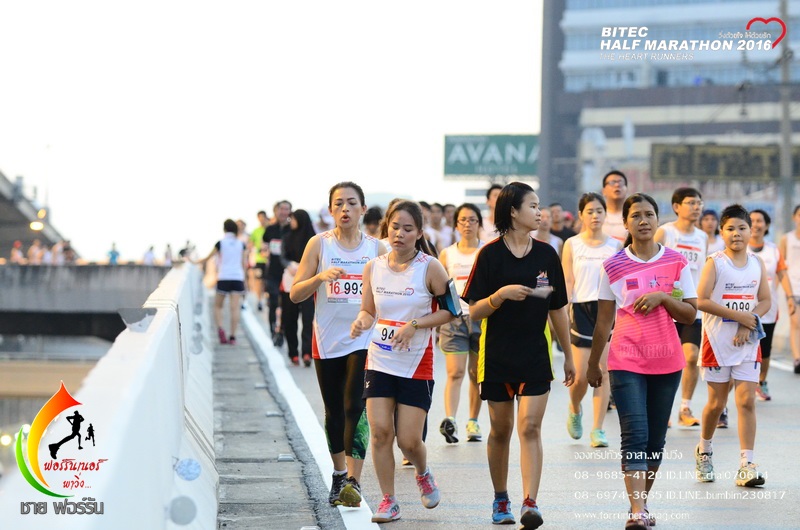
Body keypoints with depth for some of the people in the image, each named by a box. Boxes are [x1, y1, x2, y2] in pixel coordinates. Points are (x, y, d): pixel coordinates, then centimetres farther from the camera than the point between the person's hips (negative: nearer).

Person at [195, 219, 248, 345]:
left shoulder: (221, 243, 0)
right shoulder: (241, 244, 7)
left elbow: (207, 258, 7)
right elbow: (244, 264, 9)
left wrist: (194, 262, 22)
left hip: (223, 278, -1)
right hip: (238, 277, 1)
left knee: (218, 306, 10)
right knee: (235, 307, -3)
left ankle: (220, 328, -13)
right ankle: (232, 337, -7)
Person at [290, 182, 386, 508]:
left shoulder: (376, 248, 5)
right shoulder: (319, 244, 2)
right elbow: (295, 294, -1)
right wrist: (319, 277, -18)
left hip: (363, 338, -1)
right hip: (327, 340, 1)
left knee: (355, 407, -14)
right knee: (334, 411, 10)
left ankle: (353, 481, -18)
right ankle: (339, 473, 27)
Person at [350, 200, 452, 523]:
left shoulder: (429, 268, -8)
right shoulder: (374, 268, 3)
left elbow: (450, 310, -5)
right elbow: (369, 311, 12)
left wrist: (415, 324, -17)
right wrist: (361, 322, -11)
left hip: (416, 365, -3)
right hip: (379, 361, 3)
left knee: (409, 440, -2)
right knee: (380, 431, -7)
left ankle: (423, 474, 33)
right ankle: (388, 501, 7)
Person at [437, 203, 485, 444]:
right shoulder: (446, 254, 9)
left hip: (482, 317, 0)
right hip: (454, 318, 0)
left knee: (477, 374, 6)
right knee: (455, 372, -13)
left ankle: (473, 421, 18)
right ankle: (449, 420, -26)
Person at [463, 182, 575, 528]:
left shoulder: (546, 254, 5)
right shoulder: (491, 254, -4)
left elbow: (557, 309, 12)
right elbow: (474, 312, -5)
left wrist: (568, 355, 14)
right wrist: (500, 295, -23)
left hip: (536, 356, 1)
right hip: (497, 356, -1)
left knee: (530, 427, -11)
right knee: (501, 429, 9)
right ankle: (500, 499, 25)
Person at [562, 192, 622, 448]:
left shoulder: (615, 245, 8)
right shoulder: (572, 244, 4)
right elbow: (567, 281, 1)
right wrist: (565, 309, -10)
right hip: (581, 309, -1)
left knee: (603, 371, -5)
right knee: (581, 375, -3)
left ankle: (597, 429, -1)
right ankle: (575, 411, 29)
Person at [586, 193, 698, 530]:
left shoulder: (676, 262, 3)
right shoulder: (613, 267, 1)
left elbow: (690, 314, 2)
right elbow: (604, 320, 7)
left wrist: (662, 296, -14)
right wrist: (593, 364, 11)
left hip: (667, 363, 2)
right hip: (626, 363, -2)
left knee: (656, 440, 7)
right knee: (635, 436, -13)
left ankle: (642, 503, 19)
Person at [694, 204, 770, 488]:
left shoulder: (757, 264, 6)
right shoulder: (715, 263, -6)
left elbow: (765, 301, 7)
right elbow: (702, 301, -13)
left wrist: (749, 324, -11)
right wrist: (739, 316, -16)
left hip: (747, 343, 3)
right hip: (717, 341, -3)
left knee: (747, 401, -6)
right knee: (716, 402, 5)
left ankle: (746, 465, -6)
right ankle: (704, 451, 29)